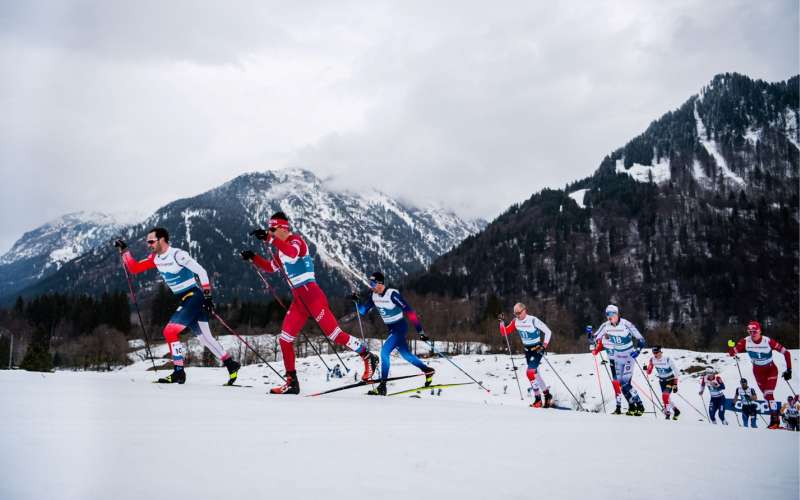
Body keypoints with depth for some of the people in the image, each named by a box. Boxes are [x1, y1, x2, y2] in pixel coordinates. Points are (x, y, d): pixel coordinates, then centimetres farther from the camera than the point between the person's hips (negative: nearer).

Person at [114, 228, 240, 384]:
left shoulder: (177, 255, -17)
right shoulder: (155, 258, 8)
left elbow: (201, 271, -17)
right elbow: (134, 268, 13)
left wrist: (207, 295, -20)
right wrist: (124, 250, 5)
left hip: (195, 297, -8)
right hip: (184, 300, 8)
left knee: (170, 331, -14)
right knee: (204, 337, 9)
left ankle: (178, 372, -9)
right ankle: (231, 364, 18)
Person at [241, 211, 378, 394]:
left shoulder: (296, 240, -8)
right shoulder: (280, 250, 16)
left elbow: (292, 253, -33)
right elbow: (271, 267, 33)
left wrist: (269, 239, -35)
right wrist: (253, 257, 20)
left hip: (311, 295, -8)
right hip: (298, 299, 9)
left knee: (334, 333, -9)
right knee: (285, 339, 4)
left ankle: (368, 357, 5)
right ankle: (292, 382, 12)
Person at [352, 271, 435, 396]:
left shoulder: (392, 294, -24)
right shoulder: (373, 296, -2)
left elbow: (409, 311, -25)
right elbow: (363, 311, 5)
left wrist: (420, 331, -27)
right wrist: (356, 301, -16)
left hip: (400, 327, -8)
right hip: (391, 329, 8)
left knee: (384, 352, -19)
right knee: (406, 355, 18)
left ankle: (382, 386, -15)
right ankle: (428, 371, 37)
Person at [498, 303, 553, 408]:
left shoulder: (533, 320, -20)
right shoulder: (515, 322, -3)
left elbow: (548, 332, -15)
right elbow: (504, 333, -1)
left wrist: (544, 346, -22)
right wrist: (502, 322, -15)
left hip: (537, 348, -7)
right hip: (527, 350, 7)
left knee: (530, 372, -18)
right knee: (535, 373, 14)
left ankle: (538, 398, -8)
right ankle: (547, 394, 30)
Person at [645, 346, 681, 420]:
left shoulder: (667, 359, -25)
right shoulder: (652, 360, -12)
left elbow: (675, 371, -18)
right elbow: (649, 372, -3)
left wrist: (675, 385, -18)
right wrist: (646, 369, -27)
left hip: (670, 380, -5)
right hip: (662, 381, 5)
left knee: (665, 396, -23)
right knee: (666, 398, 9)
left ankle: (667, 412, -7)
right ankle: (676, 411, 32)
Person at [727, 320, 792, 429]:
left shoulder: (768, 341, -28)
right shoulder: (745, 342, -19)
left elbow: (785, 352, -21)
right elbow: (732, 353, -17)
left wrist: (789, 370, -21)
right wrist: (730, 347, -39)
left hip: (771, 369, -3)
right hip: (758, 371, 3)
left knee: (769, 394, -17)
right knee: (766, 395, 8)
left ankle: (774, 418, -10)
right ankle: (775, 418, 21)